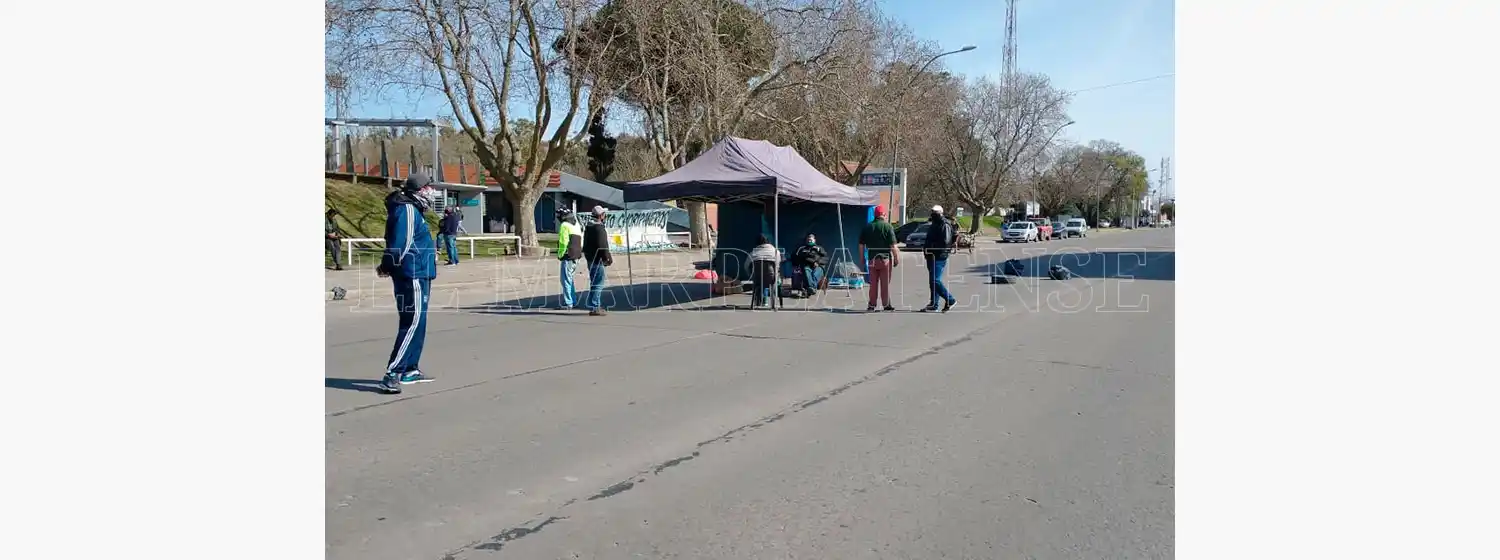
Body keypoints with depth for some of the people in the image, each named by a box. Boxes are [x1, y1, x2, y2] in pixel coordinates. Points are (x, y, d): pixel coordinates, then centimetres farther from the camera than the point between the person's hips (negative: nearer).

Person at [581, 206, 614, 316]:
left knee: (595, 282, 18)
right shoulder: (599, 228, -16)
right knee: (598, 283, -7)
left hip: (590, 258, 10)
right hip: (597, 259, -10)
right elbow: (602, 246, -20)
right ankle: (594, 307, -9)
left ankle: (596, 305, 24)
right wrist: (607, 257, -12)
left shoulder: (588, 227, 15)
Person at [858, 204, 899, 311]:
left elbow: (861, 245, 7)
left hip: (871, 259, 3)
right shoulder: (887, 226, -8)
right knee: (885, 283, 3)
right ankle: (887, 304, 6)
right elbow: (893, 245, -11)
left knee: (873, 283, 10)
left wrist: (862, 258, 15)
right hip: (885, 258, -3)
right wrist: (896, 258, -4)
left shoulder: (867, 226, 5)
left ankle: (872, 304, 12)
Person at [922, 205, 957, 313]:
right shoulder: (933, 225, 19)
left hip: (939, 257, -10)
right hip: (932, 256, 10)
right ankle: (934, 304, 17)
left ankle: (950, 300, -5)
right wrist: (925, 247, 11)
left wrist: (932, 247, -19)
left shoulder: (945, 225, -12)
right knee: (932, 280, 11)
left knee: (935, 280, -14)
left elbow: (946, 242, -20)